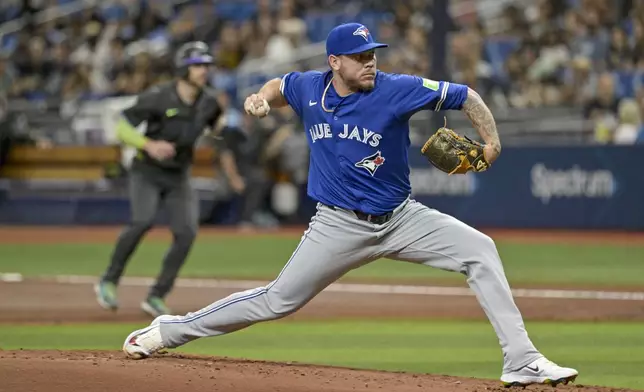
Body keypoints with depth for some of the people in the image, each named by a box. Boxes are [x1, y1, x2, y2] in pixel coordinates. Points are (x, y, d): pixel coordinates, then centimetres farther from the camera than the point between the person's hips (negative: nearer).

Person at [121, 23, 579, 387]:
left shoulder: (396, 90, -15)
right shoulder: (309, 88, -4)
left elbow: (465, 96, -11)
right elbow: (280, 85, 20)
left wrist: (491, 141, -24)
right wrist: (262, 97, -2)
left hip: (401, 219, 0)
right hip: (339, 226, 0)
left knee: (480, 250, -18)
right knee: (279, 301, 0)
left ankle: (521, 361, -17)